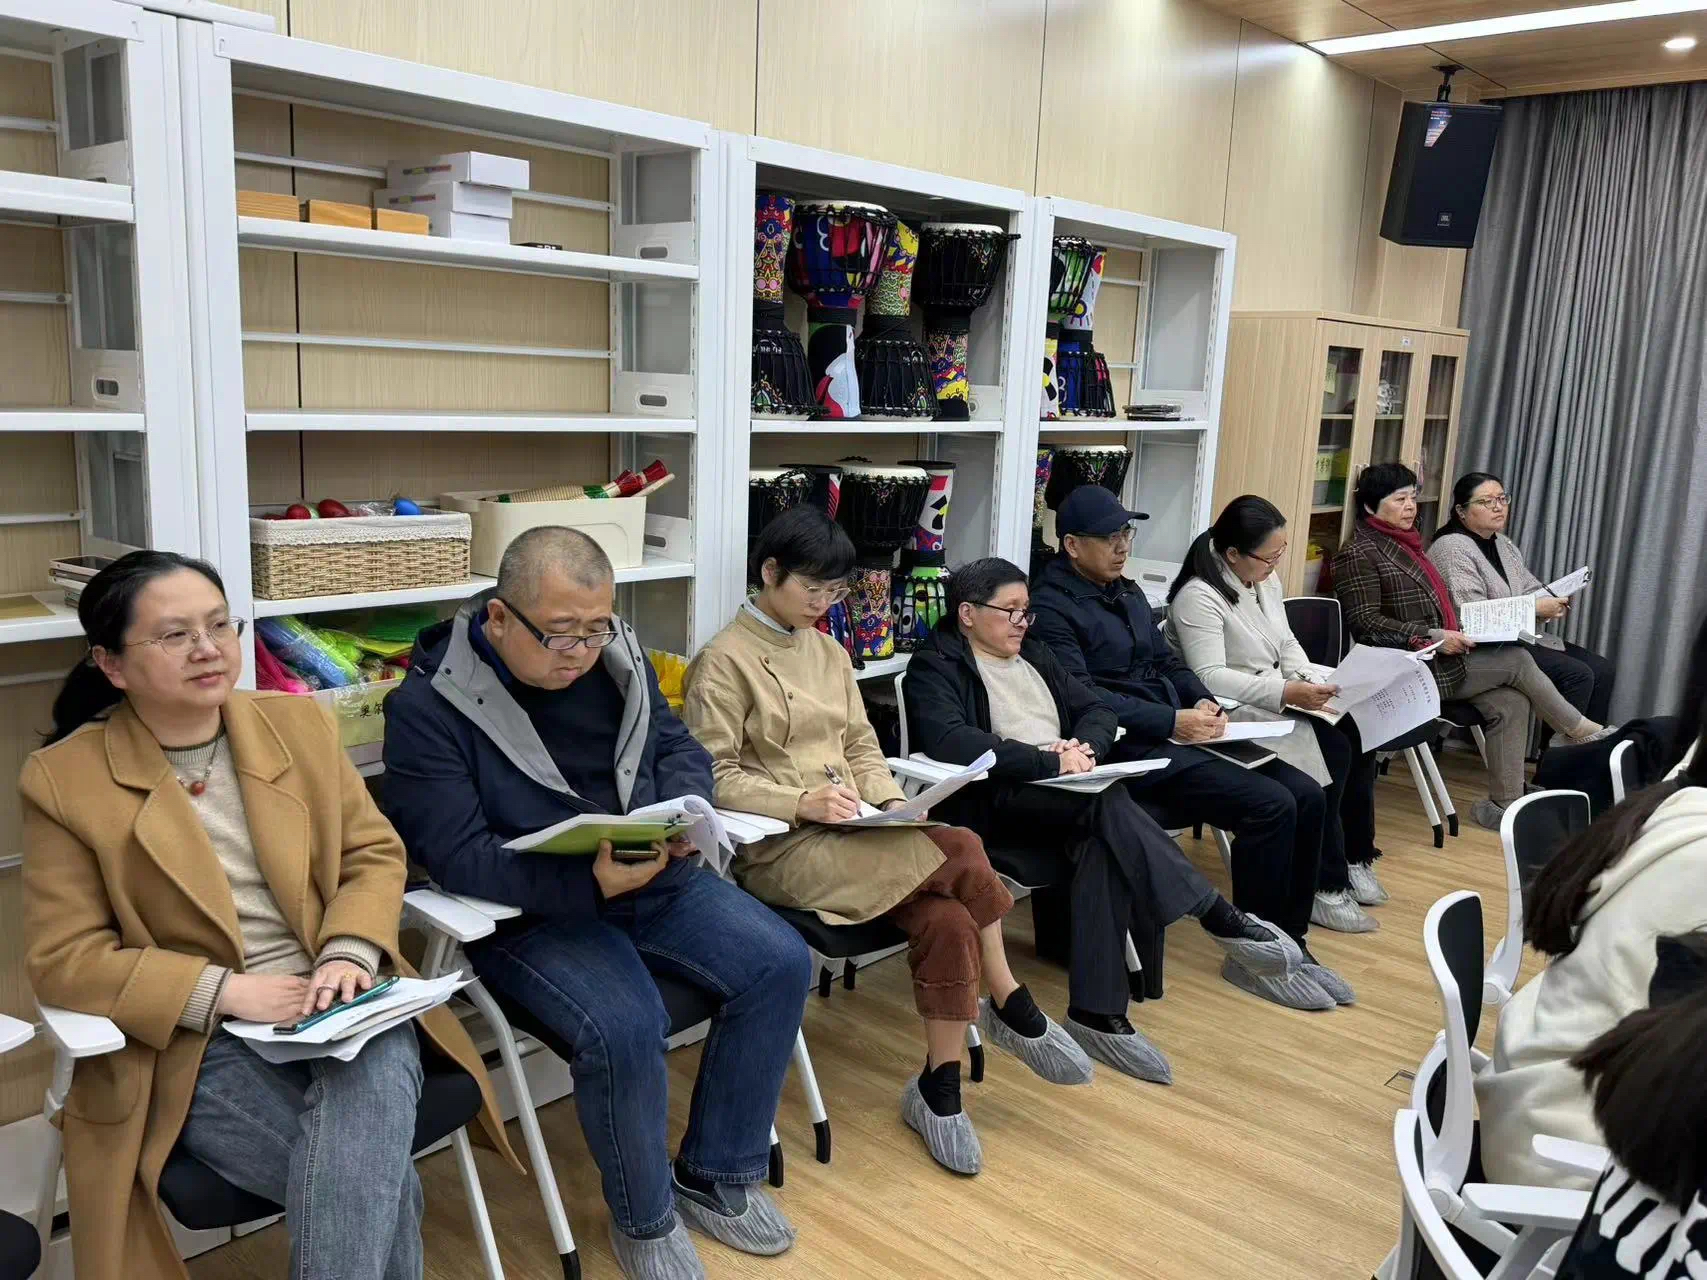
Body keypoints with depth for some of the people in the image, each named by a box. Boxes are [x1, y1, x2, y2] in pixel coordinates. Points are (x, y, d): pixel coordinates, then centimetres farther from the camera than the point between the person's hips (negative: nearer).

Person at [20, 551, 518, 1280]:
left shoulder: (297, 722, 6)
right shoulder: (63, 780, -4)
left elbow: (375, 853, 9)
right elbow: (61, 959, -5)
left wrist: (349, 954, -12)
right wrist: (223, 991, -17)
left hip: (338, 1006, 3)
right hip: (196, 1045, -2)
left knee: (352, 1179, -29)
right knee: (377, 1184, -24)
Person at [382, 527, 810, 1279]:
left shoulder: (617, 656, 4)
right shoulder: (428, 707, -14)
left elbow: (678, 747, 11)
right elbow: (457, 855, -20)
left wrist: (684, 811, -13)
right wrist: (588, 882, -32)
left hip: (655, 879, 6)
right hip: (530, 911, -6)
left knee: (780, 965, -9)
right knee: (625, 1026, -30)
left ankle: (716, 1175, 9)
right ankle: (646, 1218, 0)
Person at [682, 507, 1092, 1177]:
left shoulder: (829, 653, 17)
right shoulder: (724, 660, -5)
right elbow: (713, 777, -9)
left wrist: (890, 798, -1)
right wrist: (802, 801, -21)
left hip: (853, 831, 7)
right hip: (782, 847, -6)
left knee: (949, 920, -22)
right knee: (963, 852, -24)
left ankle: (939, 1089, -6)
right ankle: (1012, 1007, -1)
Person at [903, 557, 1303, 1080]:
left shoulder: (1033, 655, 24)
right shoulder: (934, 668, 1)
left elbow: (1097, 710, 18)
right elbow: (949, 742, -18)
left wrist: (1084, 747, -7)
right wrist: (1050, 761, -23)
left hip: (1069, 795, 6)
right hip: (996, 801, -6)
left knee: (1104, 843, -28)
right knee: (1109, 803, -31)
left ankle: (1096, 1013, -27)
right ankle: (1219, 915, -23)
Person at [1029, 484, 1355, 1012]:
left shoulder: (1127, 591, 19)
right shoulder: (1051, 607, -10)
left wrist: (1202, 700, 1)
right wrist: (1173, 722, -21)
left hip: (1178, 735, 9)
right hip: (1130, 749, -9)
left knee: (1306, 794, -4)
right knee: (1270, 804, -21)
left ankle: (1289, 942, 7)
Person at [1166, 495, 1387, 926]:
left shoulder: (1265, 580, 9)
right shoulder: (1199, 596, -18)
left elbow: (1287, 643, 17)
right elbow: (1210, 677, -25)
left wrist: (1311, 683, -3)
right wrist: (1286, 692, -30)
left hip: (1276, 701, 8)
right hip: (1233, 714, -8)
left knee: (1356, 732, -14)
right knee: (1333, 750, -24)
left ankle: (1355, 858, 2)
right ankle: (1325, 887, -13)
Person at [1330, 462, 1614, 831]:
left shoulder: (1407, 545, 19)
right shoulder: (1359, 553, -8)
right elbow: (1364, 623, -17)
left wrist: (1456, 632, 6)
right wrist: (1432, 635, -21)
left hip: (1436, 657, 8)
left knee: (1509, 701, -13)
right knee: (1518, 661, -12)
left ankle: (1503, 805, -9)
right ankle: (1584, 732, 8)